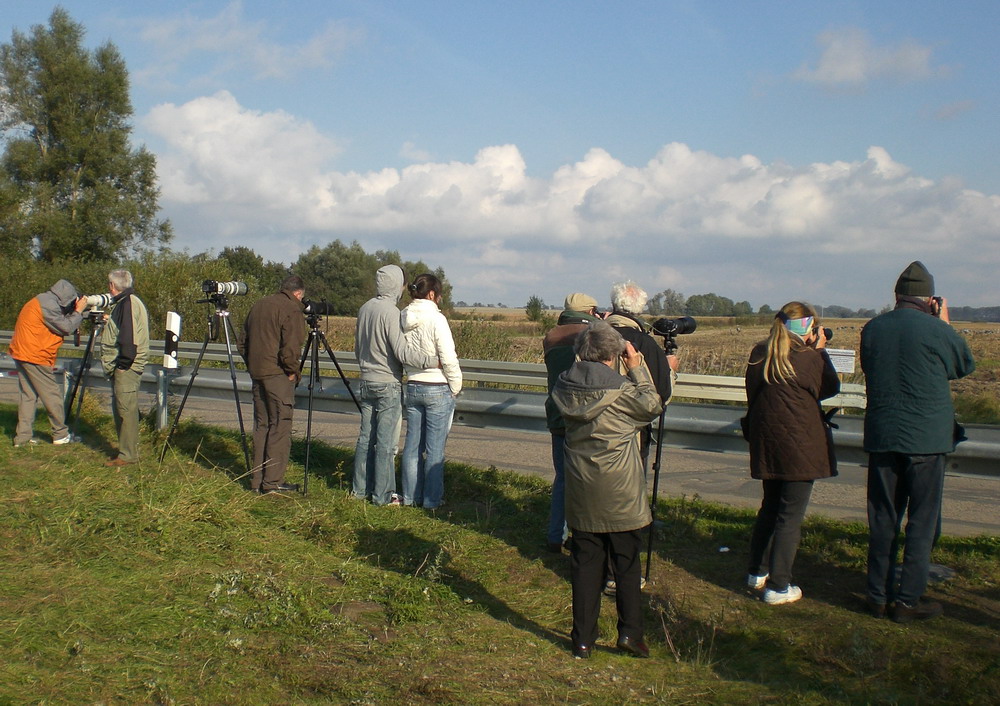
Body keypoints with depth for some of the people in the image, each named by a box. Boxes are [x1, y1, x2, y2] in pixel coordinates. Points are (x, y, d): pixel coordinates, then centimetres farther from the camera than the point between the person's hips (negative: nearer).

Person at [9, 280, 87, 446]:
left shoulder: (42, 301, 17)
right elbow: (66, 327, -15)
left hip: (22, 354, 10)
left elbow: (61, 323, 18)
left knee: (27, 395, 10)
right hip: (34, 356, -10)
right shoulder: (48, 304, -15)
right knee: (52, 395, -1)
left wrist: (75, 312, 9)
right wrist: (78, 312, -5)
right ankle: (61, 434, 7)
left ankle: (23, 436, 9)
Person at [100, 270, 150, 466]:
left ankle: (128, 455, -7)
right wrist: (110, 321, 34)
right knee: (119, 409, 14)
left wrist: (123, 364, -22)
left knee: (126, 409, -9)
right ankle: (125, 450, 21)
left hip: (127, 367, -11)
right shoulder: (122, 303, 18)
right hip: (120, 366, 11)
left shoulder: (129, 303, -15)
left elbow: (130, 337, -22)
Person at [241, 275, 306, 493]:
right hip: (277, 375, -8)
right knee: (280, 426, -3)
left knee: (261, 425, 13)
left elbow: (244, 342, 19)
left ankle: (257, 480, 17)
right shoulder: (291, 309, -9)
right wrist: (293, 372, -5)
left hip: (256, 373, 8)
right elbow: (291, 347, -19)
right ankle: (273, 482, -3)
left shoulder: (258, 305, 16)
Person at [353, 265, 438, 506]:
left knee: (366, 438, 13)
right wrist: (433, 361, -20)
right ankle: (383, 494, 2)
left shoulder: (364, 308, 7)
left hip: (367, 382, 8)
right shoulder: (390, 312, -16)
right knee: (386, 442, -2)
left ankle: (361, 488, 20)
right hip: (388, 385, -8)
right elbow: (402, 353, -21)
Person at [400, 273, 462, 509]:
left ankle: (410, 496, 21)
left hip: (412, 388, 6)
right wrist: (455, 387, -3)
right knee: (435, 448, 2)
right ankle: (431, 499, 8)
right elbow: (448, 359, -15)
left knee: (412, 444, 13)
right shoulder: (436, 319, -15)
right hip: (438, 389, -6)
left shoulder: (403, 318, 2)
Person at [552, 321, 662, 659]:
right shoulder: (622, 389, -16)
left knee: (585, 563, 10)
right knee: (627, 562, 11)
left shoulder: (565, 387, -4)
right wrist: (637, 368, 3)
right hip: (619, 493, -4)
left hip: (581, 491, 4)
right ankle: (630, 632, 12)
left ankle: (583, 638, 15)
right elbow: (653, 406, -1)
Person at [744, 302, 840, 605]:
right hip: (799, 446, -6)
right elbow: (830, 388, 3)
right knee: (791, 514, 1)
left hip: (765, 442, 6)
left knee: (770, 506, 21)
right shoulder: (808, 358, -15)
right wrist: (820, 351, 8)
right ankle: (778, 586, 4)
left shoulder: (758, 355, 2)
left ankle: (758, 572, 30)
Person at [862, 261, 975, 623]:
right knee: (922, 520, 6)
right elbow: (965, 365, 7)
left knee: (883, 519, 11)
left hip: (882, 437, 4)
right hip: (926, 439, -4)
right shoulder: (937, 330, -11)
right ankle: (907, 600, 8)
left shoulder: (872, 329, 1)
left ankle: (879, 596, 17)